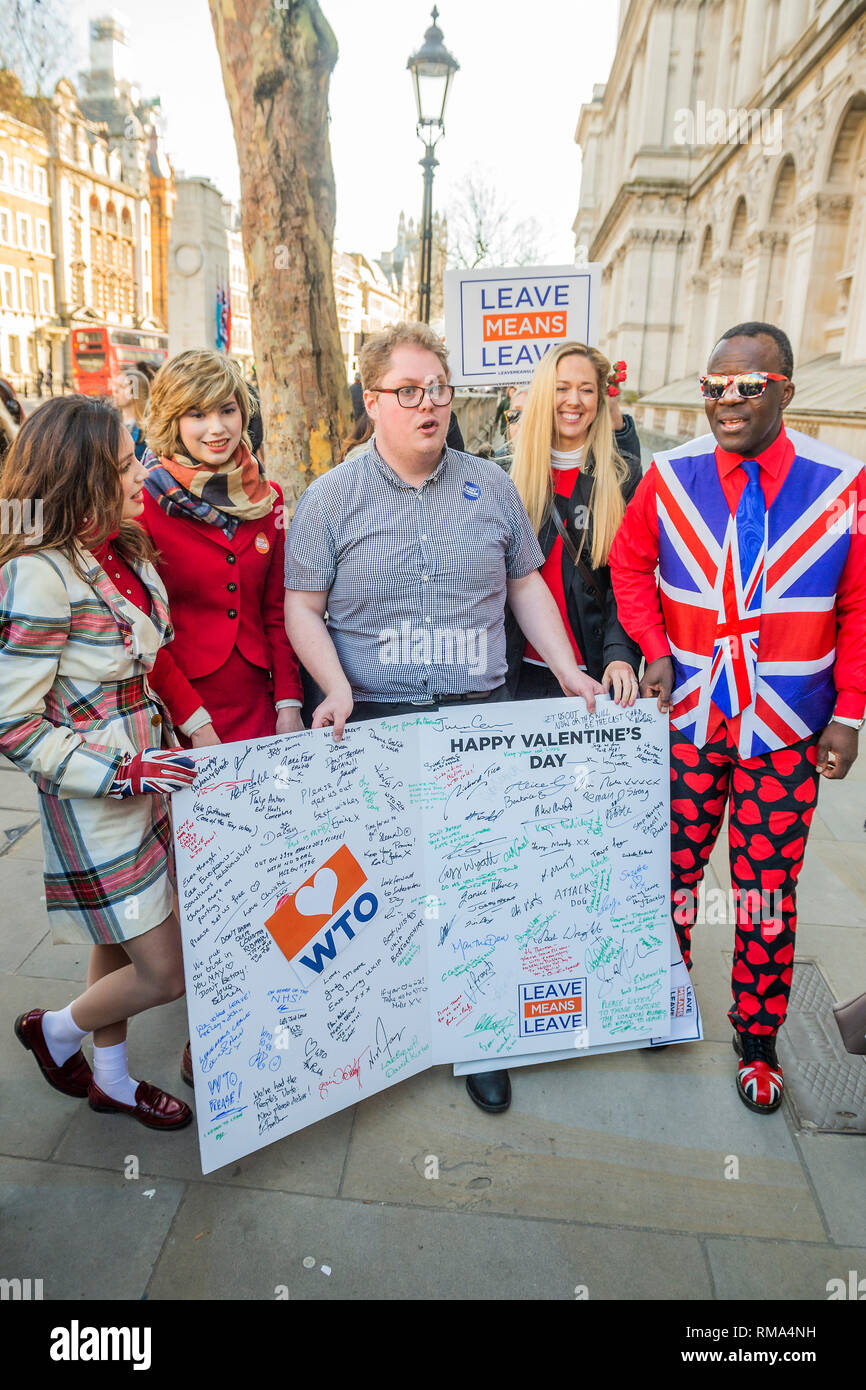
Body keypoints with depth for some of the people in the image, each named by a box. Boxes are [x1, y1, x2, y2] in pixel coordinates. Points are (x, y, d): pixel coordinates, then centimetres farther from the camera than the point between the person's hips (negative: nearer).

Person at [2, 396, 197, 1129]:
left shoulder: (127, 552, 4)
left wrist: (167, 744, 13)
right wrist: (122, 773, -21)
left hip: (142, 780, 8)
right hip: (93, 804, -8)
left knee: (122, 945, 22)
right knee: (165, 971, 3)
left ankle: (112, 1078, 44)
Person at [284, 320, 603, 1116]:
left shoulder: (490, 485, 7)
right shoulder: (331, 499, 0)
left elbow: (526, 583, 14)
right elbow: (303, 608, 0)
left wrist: (567, 671, 6)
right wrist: (337, 690, -15)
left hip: (480, 713, 2)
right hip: (375, 720, -1)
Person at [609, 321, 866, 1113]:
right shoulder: (670, 477, -3)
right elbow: (631, 564, 9)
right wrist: (653, 649, -5)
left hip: (786, 729, 0)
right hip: (687, 718, 1)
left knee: (768, 894, 9)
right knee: (673, 871, 11)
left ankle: (758, 1041, 30)